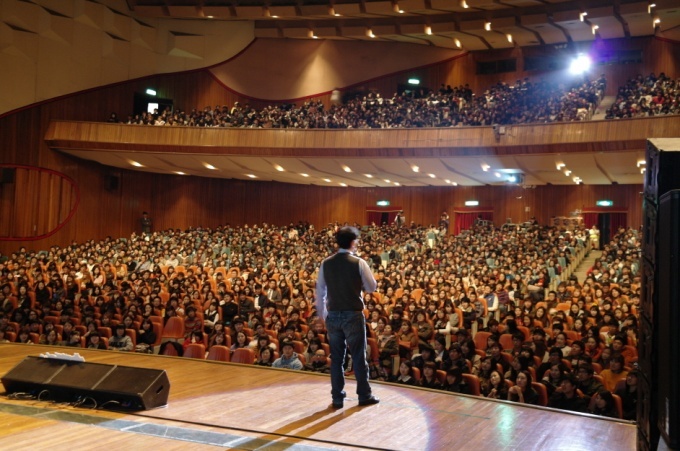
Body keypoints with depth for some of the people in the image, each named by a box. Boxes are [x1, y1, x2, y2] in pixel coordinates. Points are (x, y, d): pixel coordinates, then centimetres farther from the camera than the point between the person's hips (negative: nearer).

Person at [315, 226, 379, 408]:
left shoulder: (326, 264, 1)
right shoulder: (359, 263, -9)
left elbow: (320, 291, 6)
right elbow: (372, 287, -2)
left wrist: (322, 314, 17)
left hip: (333, 315, 3)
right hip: (353, 315, -3)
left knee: (336, 357, 10)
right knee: (358, 355, 7)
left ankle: (337, 398, 14)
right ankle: (364, 395, 16)